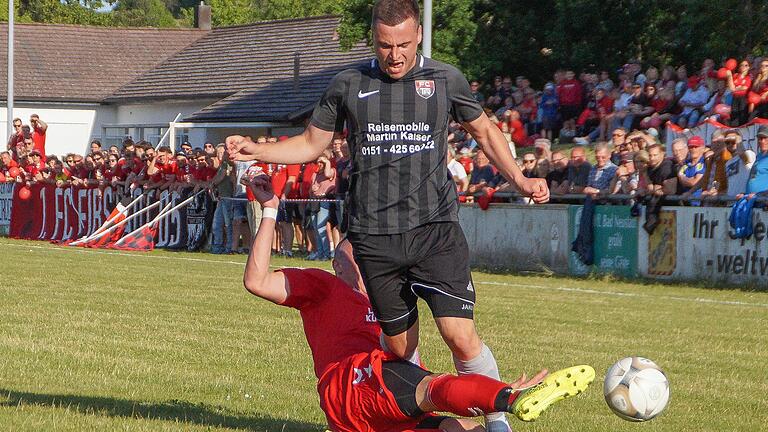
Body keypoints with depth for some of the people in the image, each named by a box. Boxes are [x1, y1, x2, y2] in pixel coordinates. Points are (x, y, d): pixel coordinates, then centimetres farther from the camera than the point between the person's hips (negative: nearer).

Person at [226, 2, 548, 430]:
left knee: (461, 336, -13)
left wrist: (519, 178, 9)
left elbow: (484, 130, 21)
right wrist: (256, 150, 3)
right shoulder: (349, 85, 7)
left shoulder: (446, 80, 5)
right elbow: (311, 144, 17)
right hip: (374, 238, 2)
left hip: (435, 231, -2)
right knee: (401, 347, 5)